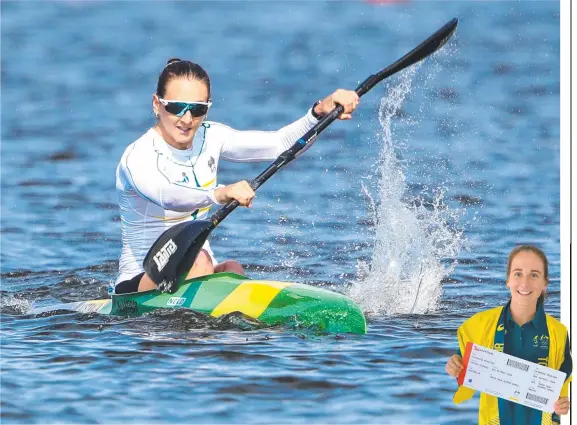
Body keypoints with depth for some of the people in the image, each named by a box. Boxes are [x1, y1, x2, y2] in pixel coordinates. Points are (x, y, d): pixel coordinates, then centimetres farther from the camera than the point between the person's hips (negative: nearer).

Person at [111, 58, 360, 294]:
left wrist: (320, 113, -20)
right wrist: (219, 194, -59)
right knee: (196, 261, -34)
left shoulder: (209, 139, 3)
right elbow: (167, 196, -41)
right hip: (138, 283, -5)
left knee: (232, 271, -28)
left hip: (197, 278, 5)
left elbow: (281, 144, -3)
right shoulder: (137, 158, -18)